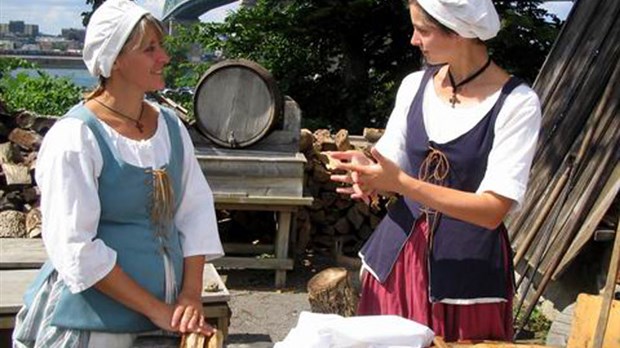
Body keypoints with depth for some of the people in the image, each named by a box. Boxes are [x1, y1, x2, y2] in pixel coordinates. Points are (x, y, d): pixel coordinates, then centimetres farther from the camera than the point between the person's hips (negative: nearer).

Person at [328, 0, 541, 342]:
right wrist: (367, 172, -17)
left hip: (467, 265, -4)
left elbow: (493, 210, -18)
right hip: (397, 253, 5)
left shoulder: (517, 103, -14)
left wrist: (401, 183, -26)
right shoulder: (414, 85, 2)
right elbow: (392, 167, 7)